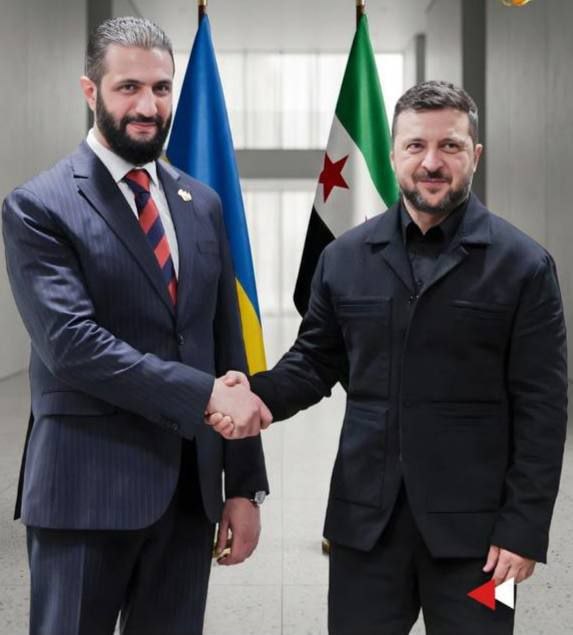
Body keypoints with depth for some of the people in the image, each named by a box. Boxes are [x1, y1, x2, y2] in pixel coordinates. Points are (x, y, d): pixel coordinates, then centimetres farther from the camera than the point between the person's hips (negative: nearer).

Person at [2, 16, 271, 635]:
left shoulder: (201, 204, 10)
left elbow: (227, 347, 10)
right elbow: (72, 344, -18)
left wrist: (244, 483, 8)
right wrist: (206, 394, -20)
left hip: (191, 487, 5)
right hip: (87, 489, -5)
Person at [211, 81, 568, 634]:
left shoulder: (523, 265, -3)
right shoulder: (344, 258, 6)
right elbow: (315, 360, 12)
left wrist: (524, 527, -8)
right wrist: (261, 393, -9)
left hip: (472, 523, -2)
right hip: (365, 517, 3)